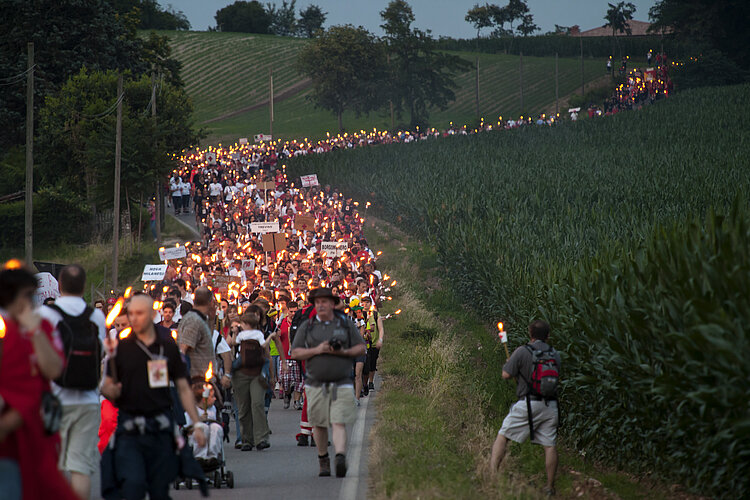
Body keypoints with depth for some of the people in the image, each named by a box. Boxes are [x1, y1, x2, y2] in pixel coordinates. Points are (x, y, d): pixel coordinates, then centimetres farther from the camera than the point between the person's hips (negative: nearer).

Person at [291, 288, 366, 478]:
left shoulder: (346, 324, 6)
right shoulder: (306, 326, 7)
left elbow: (361, 348, 7)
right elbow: (295, 353, 2)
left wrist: (343, 352, -11)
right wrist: (317, 350, -13)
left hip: (341, 383, -2)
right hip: (316, 384, 2)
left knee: (339, 423, -14)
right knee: (319, 424, 7)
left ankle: (341, 458, -28)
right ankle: (323, 460, 24)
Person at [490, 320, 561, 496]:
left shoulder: (523, 352, -8)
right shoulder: (555, 355, 6)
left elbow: (506, 374, -7)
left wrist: (508, 364, 16)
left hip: (529, 404, -4)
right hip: (550, 405, 4)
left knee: (503, 436, 6)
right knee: (550, 445, 6)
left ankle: (492, 473, -4)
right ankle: (550, 487, 10)